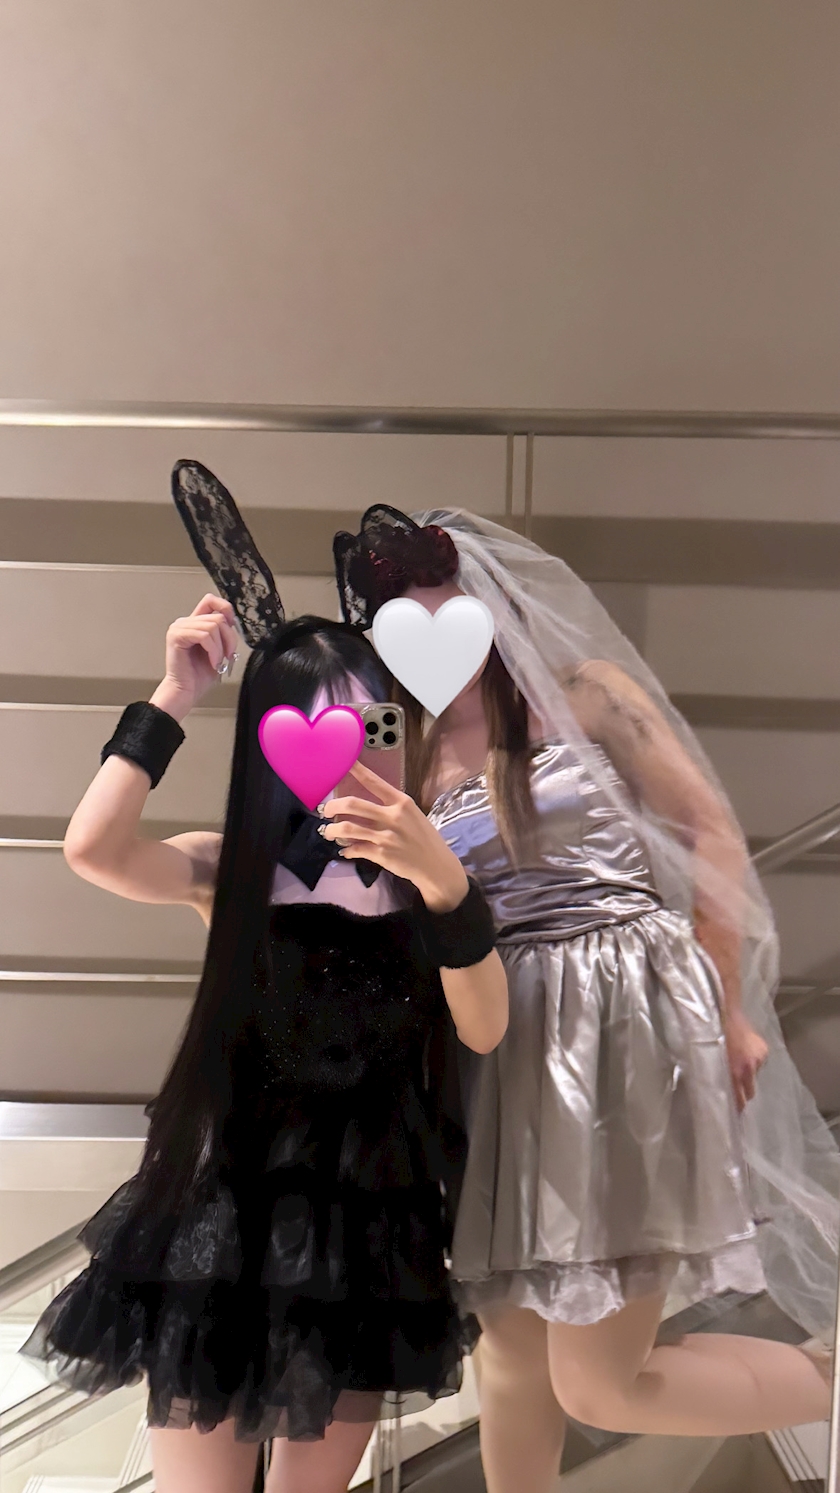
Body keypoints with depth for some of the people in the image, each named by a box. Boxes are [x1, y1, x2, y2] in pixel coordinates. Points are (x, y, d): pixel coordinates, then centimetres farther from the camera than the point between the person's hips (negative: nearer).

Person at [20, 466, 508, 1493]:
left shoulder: (416, 866, -1)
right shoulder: (228, 869, -6)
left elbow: (483, 1031, -13)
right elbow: (91, 847, -26)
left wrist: (444, 882, -28)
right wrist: (176, 696, -18)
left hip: (369, 1225, 2)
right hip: (230, 1216, -2)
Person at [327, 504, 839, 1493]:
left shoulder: (585, 693, 1)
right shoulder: (408, 762, 12)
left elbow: (711, 834, 2)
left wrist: (731, 1011, 1)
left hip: (628, 1023, -5)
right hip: (502, 1051, 5)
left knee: (600, 1384, -5)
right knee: (512, 1341, 12)